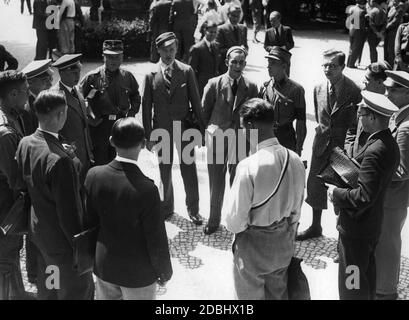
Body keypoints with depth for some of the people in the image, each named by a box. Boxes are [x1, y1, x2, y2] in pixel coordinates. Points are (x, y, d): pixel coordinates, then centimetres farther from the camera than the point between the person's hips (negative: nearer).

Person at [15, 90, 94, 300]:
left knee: (46, 288, 27)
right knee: (77, 292, 13)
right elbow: (69, 212, -27)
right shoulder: (59, 160, -33)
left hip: (39, 231, 8)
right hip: (62, 239, -8)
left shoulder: (25, 143, -7)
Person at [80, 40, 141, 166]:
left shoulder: (127, 76, 4)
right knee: (100, 164, 1)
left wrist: (131, 114, 7)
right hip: (99, 126, -3)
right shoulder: (93, 77, -6)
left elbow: (136, 97, 20)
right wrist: (90, 117, -5)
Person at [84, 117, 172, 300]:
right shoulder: (146, 189, -30)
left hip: (103, 266, 4)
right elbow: (157, 240, -19)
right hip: (138, 272, -4)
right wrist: (164, 272, -2)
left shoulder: (94, 175, -16)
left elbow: (91, 220, -2)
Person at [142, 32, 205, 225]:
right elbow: (146, 107, 0)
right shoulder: (151, 76, -3)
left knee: (189, 170, 4)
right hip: (161, 129, 1)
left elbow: (195, 101, 0)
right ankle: (167, 207, 31)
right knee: (165, 171, 13)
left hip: (184, 128, -1)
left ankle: (193, 209, 19)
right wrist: (149, 136, -2)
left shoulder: (187, 71, -3)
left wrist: (201, 129, -1)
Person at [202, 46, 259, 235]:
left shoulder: (251, 87, -2)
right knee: (216, 183, 9)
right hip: (217, 139, 0)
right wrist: (207, 134, 5)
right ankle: (214, 220, 26)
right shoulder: (214, 84, -5)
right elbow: (204, 112, 3)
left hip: (241, 141, 1)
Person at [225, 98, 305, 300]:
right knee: (278, 295, 26)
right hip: (284, 245, 5)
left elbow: (234, 222, -22)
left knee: (252, 297, 18)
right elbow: (296, 211, 3)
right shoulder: (295, 160, -10)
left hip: (253, 246, -5)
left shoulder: (249, 166, -28)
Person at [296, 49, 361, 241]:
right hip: (322, 144, 6)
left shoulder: (353, 91, -15)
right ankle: (315, 227, 33)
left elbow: (356, 124, -11)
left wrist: (347, 146, -16)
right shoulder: (319, 89, 3)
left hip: (343, 146, -5)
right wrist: (322, 133, 11)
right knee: (314, 184, 14)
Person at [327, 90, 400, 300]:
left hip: (356, 227, -10)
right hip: (373, 224, 10)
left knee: (352, 284, 5)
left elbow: (364, 196, -29)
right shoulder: (389, 143, 3)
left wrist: (336, 193, -15)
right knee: (368, 273, 26)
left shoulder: (374, 152, -27)